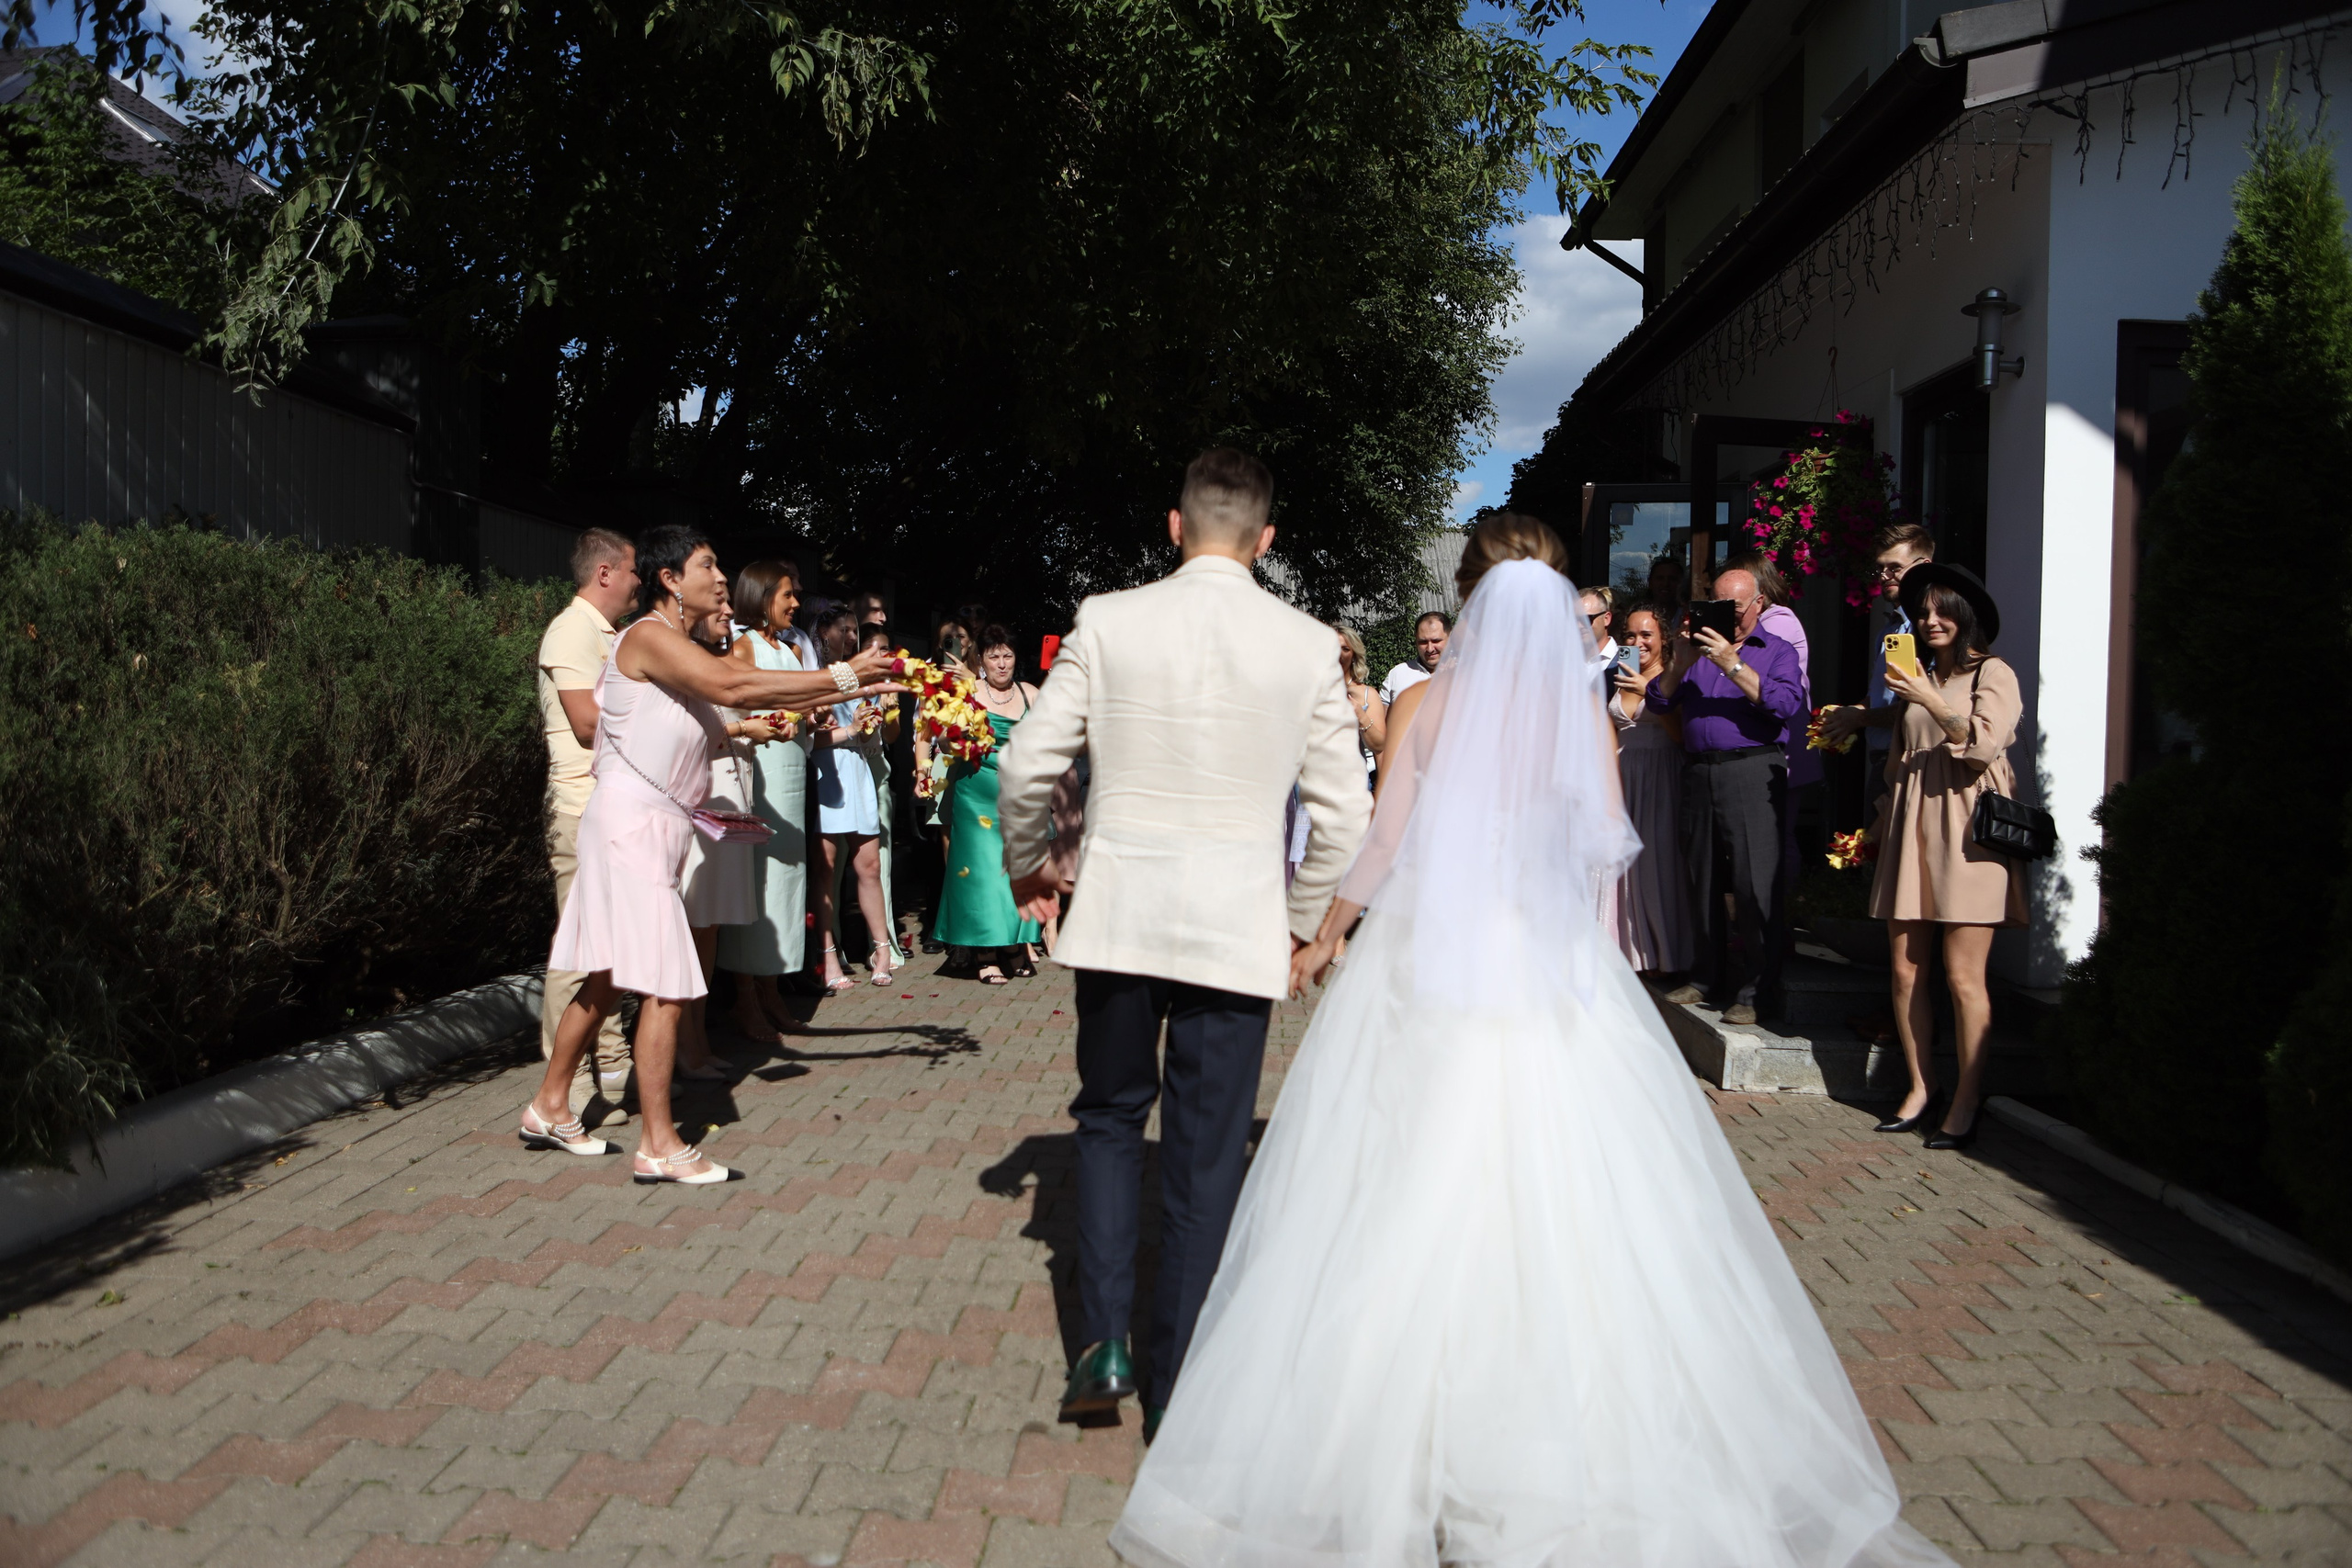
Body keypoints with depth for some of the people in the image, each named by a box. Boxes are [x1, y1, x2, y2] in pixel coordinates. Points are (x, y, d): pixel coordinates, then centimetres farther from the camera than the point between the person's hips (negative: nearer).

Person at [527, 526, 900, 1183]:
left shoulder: (680, 648, 17)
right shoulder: (649, 636, -13)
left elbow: (745, 689, 13)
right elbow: (733, 687, -26)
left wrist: (848, 690, 5)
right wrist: (838, 677, -23)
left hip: (653, 827, 10)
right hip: (633, 825, -10)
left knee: (610, 977, 16)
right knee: (665, 985, -9)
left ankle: (548, 1107, 29)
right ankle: (658, 1146, -4)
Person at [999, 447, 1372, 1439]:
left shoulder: (1109, 622, -4)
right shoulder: (1308, 645, -3)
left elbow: (1028, 764, -1)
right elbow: (1343, 811, 0)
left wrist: (1026, 866, 17)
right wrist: (1301, 921, 15)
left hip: (1117, 917, 1)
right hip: (1238, 929, 0)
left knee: (1110, 1117, 21)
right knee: (1207, 1156, 9)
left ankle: (1103, 1343, 13)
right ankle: (1176, 1389, 18)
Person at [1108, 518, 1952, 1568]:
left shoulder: (1428, 704, -3)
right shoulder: (1582, 712, -1)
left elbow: (1383, 840, -1)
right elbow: (1609, 848, 3)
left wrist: (1325, 937, 12)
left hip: (1425, 962, 0)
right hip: (1548, 970, 1)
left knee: (1406, 1204, 7)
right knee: (1552, 1204, 6)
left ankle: (1387, 1450, 16)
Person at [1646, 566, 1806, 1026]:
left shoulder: (1776, 651, 7)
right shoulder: (1699, 648, 19)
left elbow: (1786, 704, -12)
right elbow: (1657, 702, 9)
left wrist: (1732, 663, -16)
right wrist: (1680, 662, -8)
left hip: (1752, 771, -5)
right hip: (1698, 773, 5)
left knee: (1755, 883, -9)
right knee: (1701, 881, 11)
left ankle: (1756, 989, -4)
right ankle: (1710, 978, 22)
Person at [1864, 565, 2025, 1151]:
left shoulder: (1994, 674, 2)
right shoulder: (1917, 677, 20)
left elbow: (1985, 742, -13)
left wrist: (1930, 701, -15)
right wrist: (1879, 825, 21)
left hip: (1967, 831, -6)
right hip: (1912, 827, 6)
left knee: (1963, 976, -7)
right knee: (1905, 972, 2)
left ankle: (1966, 1104, -1)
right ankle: (1921, 1089, 13)